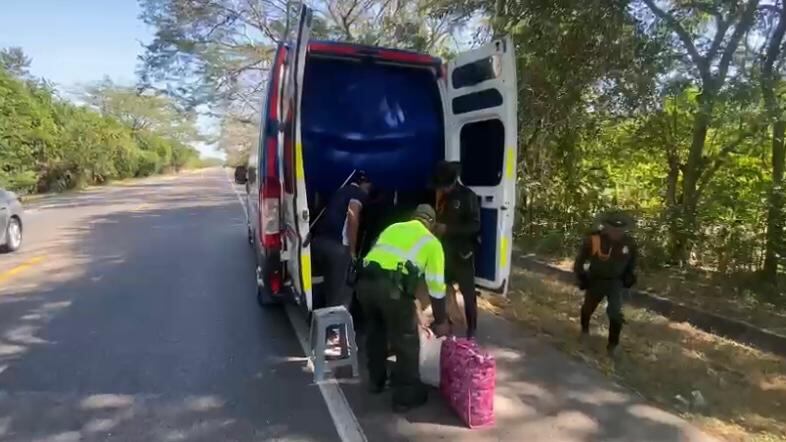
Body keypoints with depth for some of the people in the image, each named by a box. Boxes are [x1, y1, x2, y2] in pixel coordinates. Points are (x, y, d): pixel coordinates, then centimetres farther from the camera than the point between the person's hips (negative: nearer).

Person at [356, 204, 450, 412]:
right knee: (407, 342, 14)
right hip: (391, 286, -5)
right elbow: (436, 287, 14)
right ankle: (406, 395, 25)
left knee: (375, 331, 28)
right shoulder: (431, 242, 16)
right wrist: (440, 322, 26)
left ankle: (376, 381, 45)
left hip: (365, 281, 6)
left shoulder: (392, 228, 29)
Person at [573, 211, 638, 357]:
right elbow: (581, 259, -11)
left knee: (615, 312, -15)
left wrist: (629, 277, 7)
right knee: (588, 308, 19)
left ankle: (613, 345, 6)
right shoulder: (593, 239, -29)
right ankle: (585, 329, 52)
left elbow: (631, 261, 6)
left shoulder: (629, 242, -19)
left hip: (615, 281, 1)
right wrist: (581, 277, -9)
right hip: (595, 280, 0)